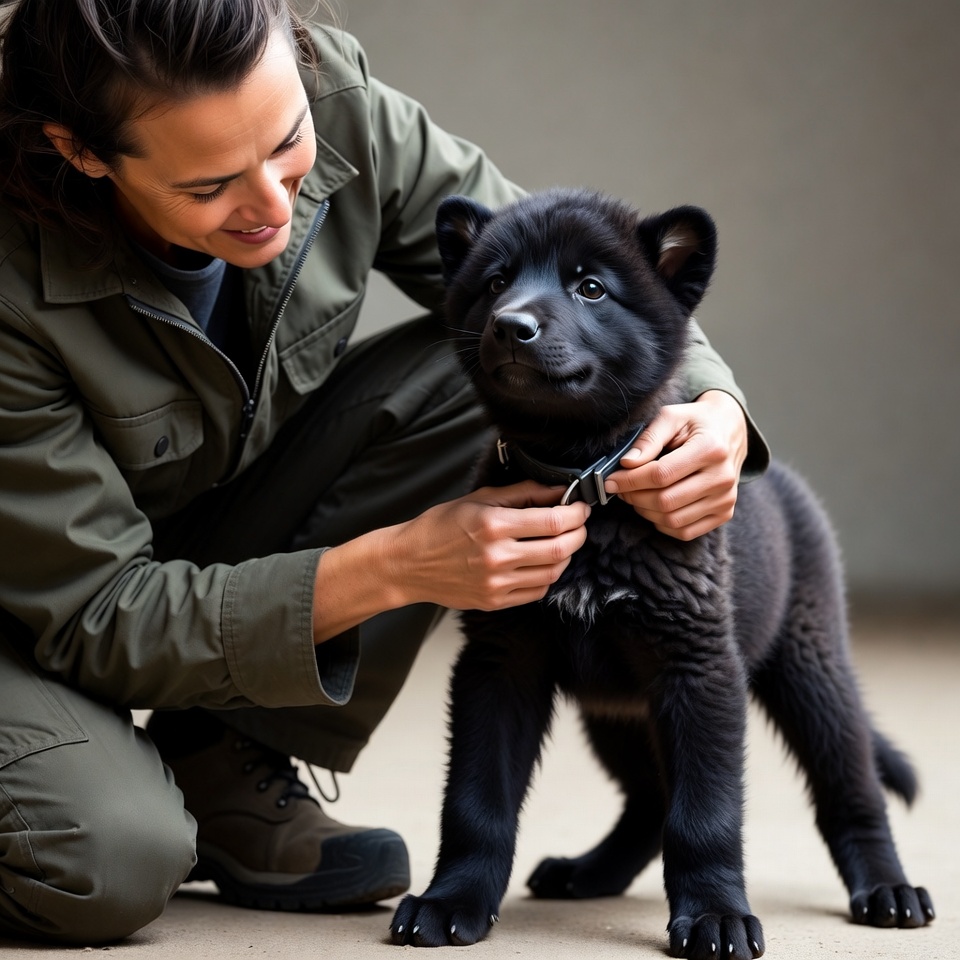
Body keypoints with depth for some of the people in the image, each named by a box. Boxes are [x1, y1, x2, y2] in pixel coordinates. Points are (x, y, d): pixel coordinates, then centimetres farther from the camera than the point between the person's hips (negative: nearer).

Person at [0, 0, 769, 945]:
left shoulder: (339, 105, -23)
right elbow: (96, 612, -28)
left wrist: (712, 402, -31)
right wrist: (395, 567, -39)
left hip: (206, 542, 6)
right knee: (108, 865, -35)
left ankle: (223, 768, -8)